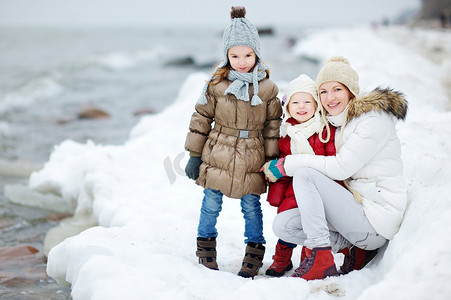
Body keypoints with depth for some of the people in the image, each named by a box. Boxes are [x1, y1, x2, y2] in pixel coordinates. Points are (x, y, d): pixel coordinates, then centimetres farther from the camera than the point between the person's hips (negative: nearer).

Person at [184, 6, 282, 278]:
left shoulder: (268, 88, -3)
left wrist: (272, 160, 1)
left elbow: (273, 125, 3)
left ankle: (254, 253, 20)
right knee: (211, 204, 9)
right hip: (218, 158, 0)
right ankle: (206, 247, 28)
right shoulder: (216, 85, -5)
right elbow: (201, 119, 1)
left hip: (252, 161, 0)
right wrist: (194, 155, 1)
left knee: (252, 207, 7)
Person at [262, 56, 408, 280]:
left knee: (304, 174, -20)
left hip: (377, 217, -9)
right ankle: (354, 248, -2)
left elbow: (341, 167, -19)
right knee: (282, 225, -6)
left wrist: (286, 165, -13)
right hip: (356, 207, 9)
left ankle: (320, 258, -23)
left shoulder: (374, 119, -12)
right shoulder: (337, 121, 14)